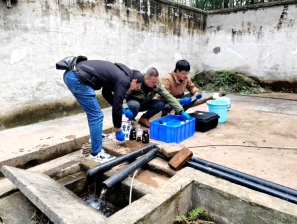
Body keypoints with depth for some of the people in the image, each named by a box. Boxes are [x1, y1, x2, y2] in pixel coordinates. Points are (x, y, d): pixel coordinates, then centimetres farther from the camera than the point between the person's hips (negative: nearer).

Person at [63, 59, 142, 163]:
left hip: (70, 73, 10)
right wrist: (118, 130, 9)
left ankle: (96, 135, 42)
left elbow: (106, 92, 36)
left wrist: (122, 109, 36)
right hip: (78, 79, -10)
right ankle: (96, 153, 6)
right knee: (96, 115, -3)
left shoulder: (118, 73, 25)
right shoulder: (124, 80, -2)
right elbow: (116, 106, -3)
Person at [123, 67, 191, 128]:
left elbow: (168, 96, -20)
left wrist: (181, 111, -27)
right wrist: (125, 110, -37)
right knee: (134, 105, -39)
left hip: (144, 104, 4)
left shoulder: (157, 84, -19)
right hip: (132, 102, -4)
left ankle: (144, 119, 0)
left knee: (161, 104, -21)